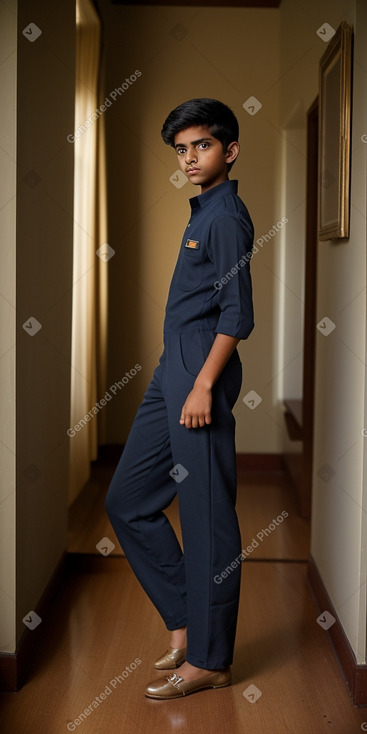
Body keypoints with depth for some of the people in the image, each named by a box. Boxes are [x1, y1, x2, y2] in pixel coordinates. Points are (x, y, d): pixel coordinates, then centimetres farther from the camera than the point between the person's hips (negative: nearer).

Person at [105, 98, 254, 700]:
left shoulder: (227, 215, -10)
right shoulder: (204, 211, 18)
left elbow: (237, 312, -16)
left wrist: (204, 385, -19)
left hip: (201, 377, -10)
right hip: (172, 371, 10)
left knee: (206, 518, -2)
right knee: (127, 501, 12)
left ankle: (209, 660, 9)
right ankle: (184, 623, 21)